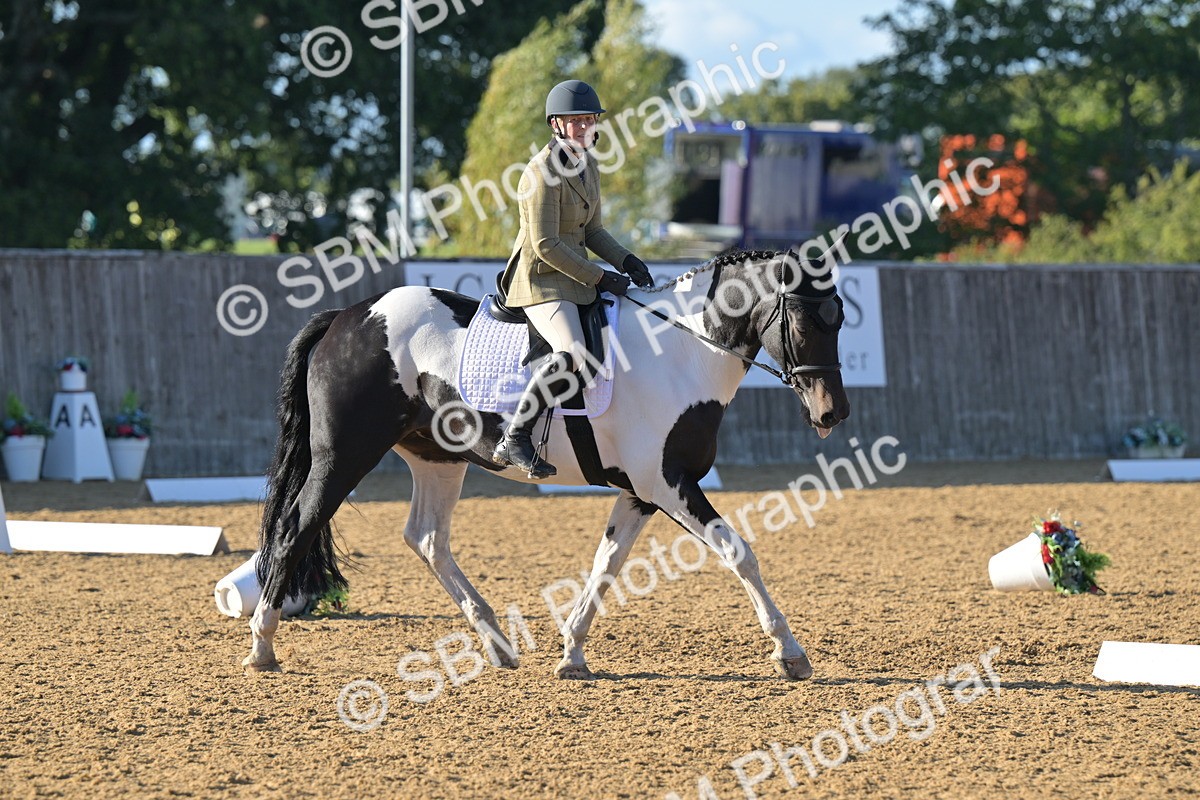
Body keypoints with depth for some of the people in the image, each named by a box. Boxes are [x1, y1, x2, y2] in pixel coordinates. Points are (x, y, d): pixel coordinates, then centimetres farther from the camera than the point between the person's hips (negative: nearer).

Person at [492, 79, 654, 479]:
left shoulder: (588, 166, 11)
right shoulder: (542, 172, -17)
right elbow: (546, 245, -20)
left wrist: (625, 260, 2)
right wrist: (599, 278, -17)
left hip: (575, 278, 10)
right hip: (541, 281, -10)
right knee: (572, 353, -31)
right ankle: (514, 439, -27)